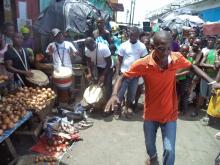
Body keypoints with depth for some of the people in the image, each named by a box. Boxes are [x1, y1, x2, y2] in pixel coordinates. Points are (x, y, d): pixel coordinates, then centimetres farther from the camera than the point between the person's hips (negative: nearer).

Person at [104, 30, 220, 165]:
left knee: (169, 150, -2)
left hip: (170, 113, 0)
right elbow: (123, 77, -12)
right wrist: (114, 95, -30)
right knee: (149, 145, 22)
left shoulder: (177, 58, -15)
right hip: (151, 114, 0)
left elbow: (192, 67, 5)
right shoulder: (143, 64, -23)